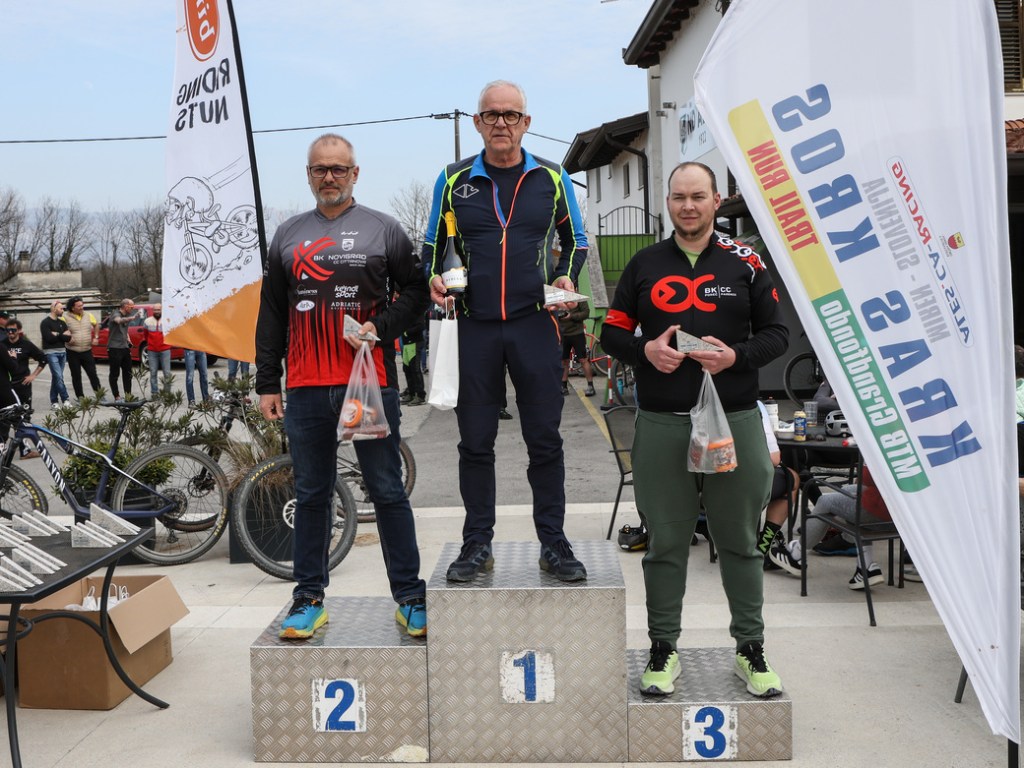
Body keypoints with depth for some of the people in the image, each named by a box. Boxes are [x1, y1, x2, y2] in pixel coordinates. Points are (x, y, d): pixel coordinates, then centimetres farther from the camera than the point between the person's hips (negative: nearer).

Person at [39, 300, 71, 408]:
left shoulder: (62, 322, 15)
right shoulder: (45, 322, -4)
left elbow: (68, 337, 4)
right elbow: (49, 338, -17)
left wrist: (57, 335, -10)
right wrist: (62, 335, -5)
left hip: (62, 352, 6)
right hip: (51, 353, -6)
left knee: (56, 377, 8)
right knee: (59, 377, -13)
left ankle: (54, 401, 11)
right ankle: (65, 399, -12)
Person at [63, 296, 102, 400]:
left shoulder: (88, 315, 4)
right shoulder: (66, 317, -8)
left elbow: (96, 325, 20)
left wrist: (96, 337, 10)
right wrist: (67, 339, -15)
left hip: (87, 351, 2)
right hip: (73, 352, -2)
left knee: (92, 373, 2)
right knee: (76, 376, 6)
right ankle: (80, 397, 13)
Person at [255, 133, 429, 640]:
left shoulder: (383, 230, 6)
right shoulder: (287, 236, 14)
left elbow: (415, 290, 7)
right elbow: (271, 315, 14)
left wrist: (382, 327, -11)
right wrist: (267, 382, 9)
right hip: (306, 389, 3)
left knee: (387, 492, 2)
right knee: (311, 496, 10)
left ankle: (410, 597, 11)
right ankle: (309, 598, 21)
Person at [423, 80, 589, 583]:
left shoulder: (551, 178, 6)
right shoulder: (453, 180, 6)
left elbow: (575, 240, 16)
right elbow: (433, 244, 15)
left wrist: (567, 278, -1)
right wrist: (434, 280, -4)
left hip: (534, 324, 0)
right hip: (473, 326, 1)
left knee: (545, 439, 3)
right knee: (475, 441, 5)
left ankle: (553, 542, 15)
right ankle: (477, 544, 18)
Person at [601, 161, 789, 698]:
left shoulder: (744, 262, 6)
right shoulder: (644, 264, 9)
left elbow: (776, 333, 7)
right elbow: (612, 332, 10)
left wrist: (735, 356, -12)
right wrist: (646, 351, -10)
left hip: (735, 422, 0)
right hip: (661, 425, 1)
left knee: (739, 541, 10)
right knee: (665, 543, 8)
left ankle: (750, 649, 25)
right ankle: (663, 649, 22)